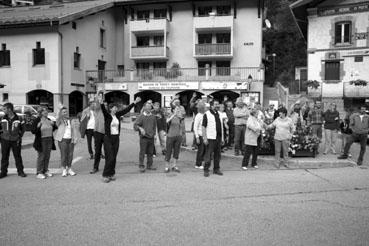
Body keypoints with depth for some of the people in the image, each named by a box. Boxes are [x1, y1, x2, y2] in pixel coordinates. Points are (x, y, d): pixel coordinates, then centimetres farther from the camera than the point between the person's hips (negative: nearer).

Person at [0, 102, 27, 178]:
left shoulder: (18, 119, -4)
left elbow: (22, 129, 5)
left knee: (18, 156, 4)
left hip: (15, 141, -2)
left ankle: (20, 171, 15)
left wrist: (19, 137, -3)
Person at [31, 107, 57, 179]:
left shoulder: (49, 120, 11)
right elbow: (33, 131, -11)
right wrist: (38, 126, -26)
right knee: (41, 157, -4)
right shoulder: (37, 120, -7)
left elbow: (52, 129, 22)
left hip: (49, 140, 6)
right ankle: (39, 173, 2)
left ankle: (45, 171, 20)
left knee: (47, 156, 10)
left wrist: (53, 124, 3)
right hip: (41, 141, -6)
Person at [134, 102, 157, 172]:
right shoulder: (141, 116, -5)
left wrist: (154, 134, 15)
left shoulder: (153, 116, 9)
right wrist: (140, 128, -24)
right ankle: (141, 166, 5)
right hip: (144, 137, -4)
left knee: (150, 152, 10)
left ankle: (149, 165, 21)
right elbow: (135, 125, -7)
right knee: (142, 152, -3)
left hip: (151, 137, 5)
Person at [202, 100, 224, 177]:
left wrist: (222, 138, 14)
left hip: (218, 138, 6)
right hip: (210, 138, -6)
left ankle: (216, 169, 21)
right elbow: (203, 127, -8)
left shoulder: (219, 114, 14)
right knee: (208, 155, -3)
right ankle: (206, 170, 5)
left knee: (217, 155, 11)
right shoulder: (207, 114, -6)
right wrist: (205, 138, -14)